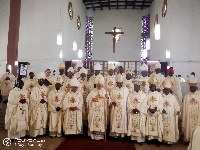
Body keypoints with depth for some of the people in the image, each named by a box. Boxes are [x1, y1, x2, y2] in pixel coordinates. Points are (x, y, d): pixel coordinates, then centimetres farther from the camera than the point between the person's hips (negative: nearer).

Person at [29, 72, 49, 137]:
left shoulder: (46, 88, 8)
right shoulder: (35, 88, -4)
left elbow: (48, 97, 6)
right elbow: (33, 98, -12)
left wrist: (45, 100, -14)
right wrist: (40, 100, -20)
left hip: (44, 106, 4)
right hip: (36, 106, -4)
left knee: (44, 118, 6)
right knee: (36, 120, -3)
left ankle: (42, 132, 17)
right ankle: (34, 133, 6)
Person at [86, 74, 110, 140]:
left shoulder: (105, 92, 6)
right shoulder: (92, 91, 6)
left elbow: (108, 103, 3)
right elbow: (87, 99, 5)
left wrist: (107, 97, -17)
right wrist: (92, 99, -13)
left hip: (102, 112, 0)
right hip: (93, 111, 0)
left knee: (101, 123, 0)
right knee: (93, 122, 1)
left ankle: (100, 135, 12)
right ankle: (93, 135, 14)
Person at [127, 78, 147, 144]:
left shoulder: (143, 95, 4)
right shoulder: (130, 94, 9)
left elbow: (144, 104, -5)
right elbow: (129, 103, -1)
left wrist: (138, 109, -16)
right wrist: (133, 109, -15)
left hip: (140, 113, -1)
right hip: (132, 113, 2)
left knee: (140, 126, -3)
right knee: (132, 125, 1)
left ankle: (140, 139, 3)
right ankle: (133, 138, 9)